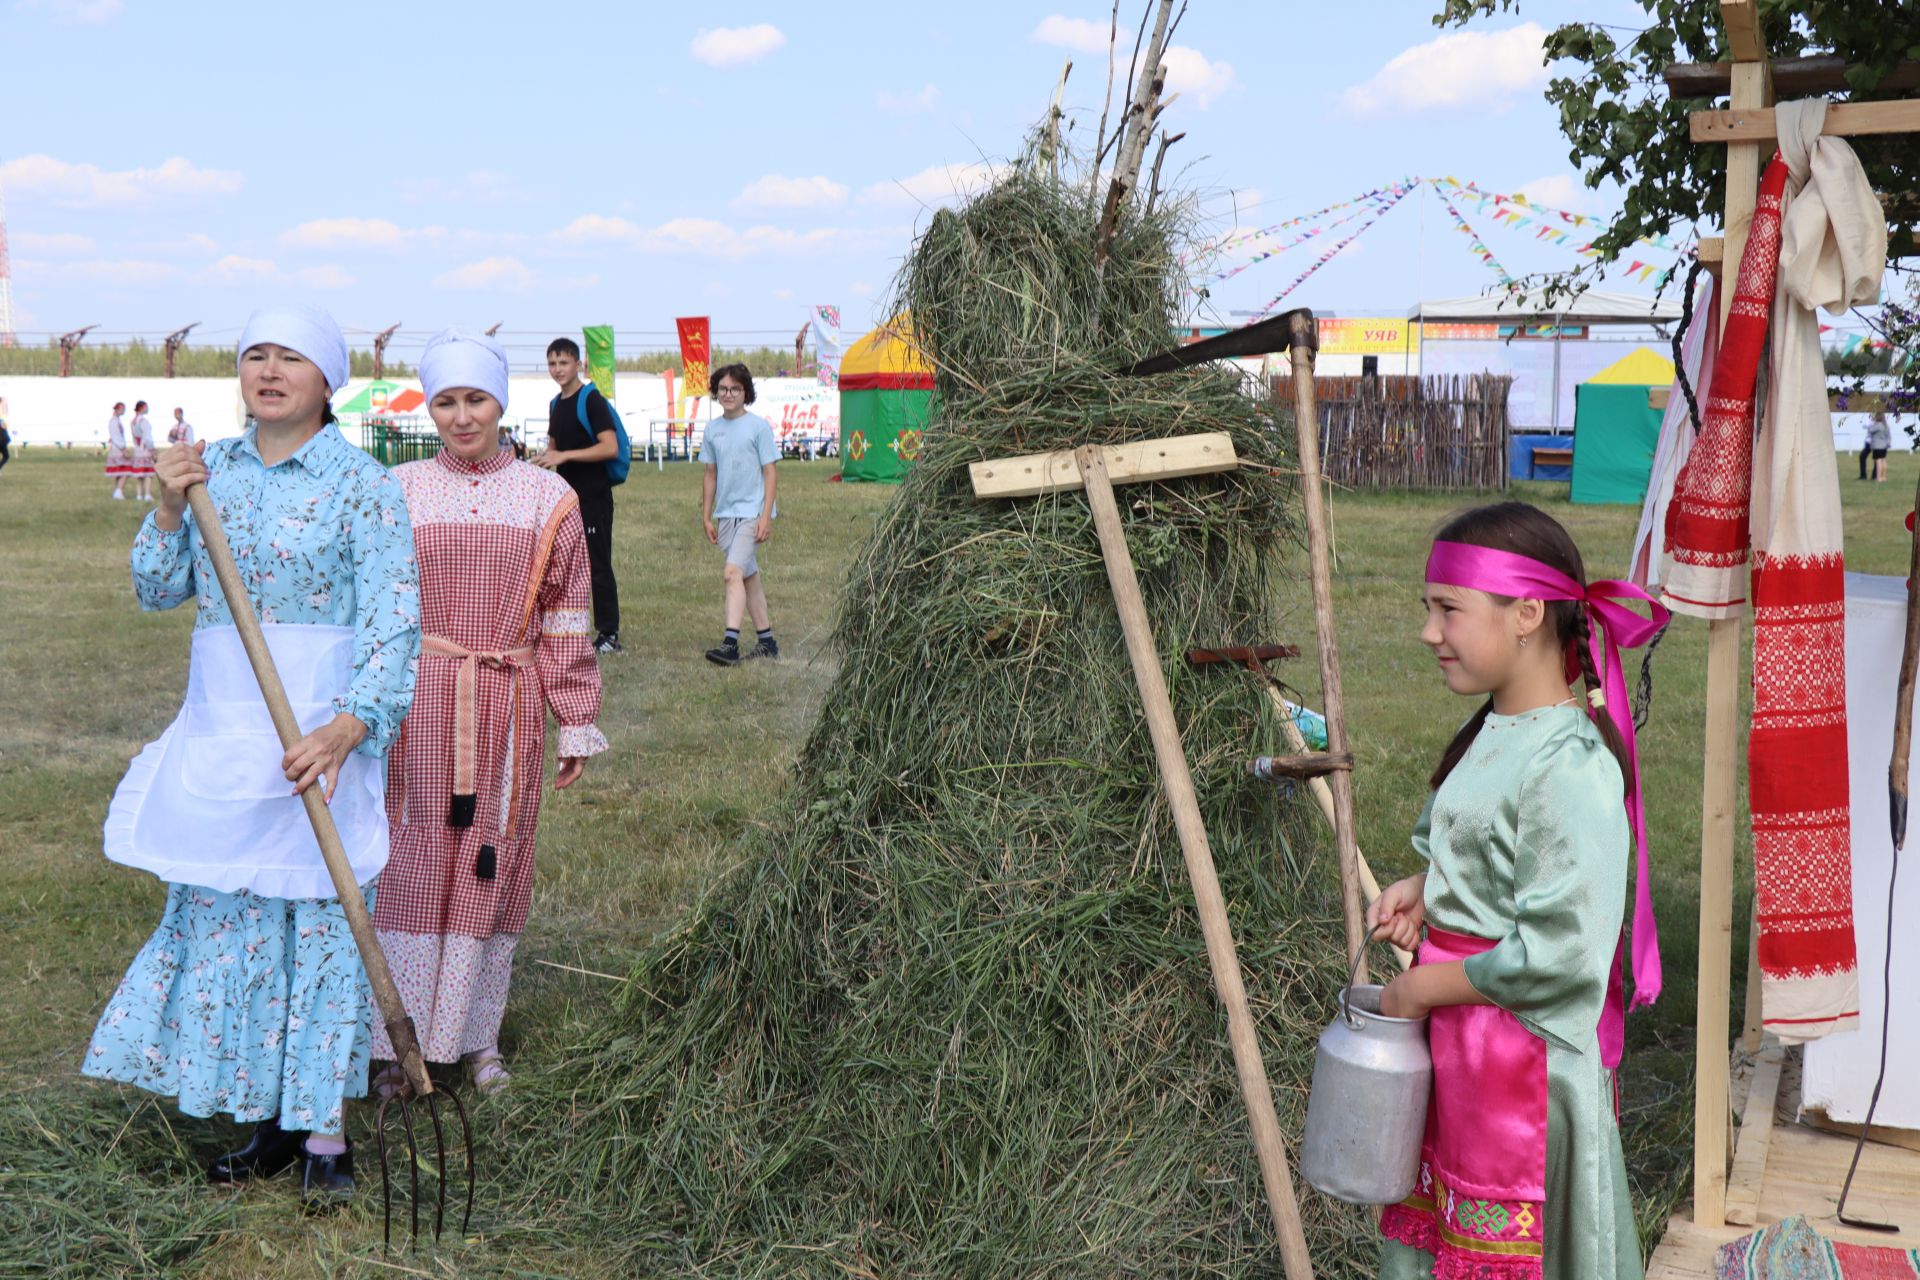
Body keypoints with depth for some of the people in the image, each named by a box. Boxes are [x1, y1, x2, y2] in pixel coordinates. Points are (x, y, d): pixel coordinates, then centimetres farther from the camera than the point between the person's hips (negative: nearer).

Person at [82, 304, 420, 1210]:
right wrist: (168, 511, -7)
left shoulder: (362, 484, -6)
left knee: (318, 918, 0)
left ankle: (324, 1134, 10)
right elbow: (158, 592, 11)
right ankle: (270, 1121, 21)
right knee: (224, 919, 8)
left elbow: (393, 621, -12)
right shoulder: (213, 470, 9)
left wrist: (350, 724, -26)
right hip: (219, 728, 5)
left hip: (321, 732, -5)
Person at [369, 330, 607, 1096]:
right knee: (410, 863, 3)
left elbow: (566, 619, 6)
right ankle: (401, 1040, 15)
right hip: (414, 706, 0)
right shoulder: (398, 494, 3)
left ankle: (478, 1039, 22)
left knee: (490, 866, 8)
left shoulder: (548, 499, 4)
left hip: (506, 708, 1)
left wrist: (577, 725, 5)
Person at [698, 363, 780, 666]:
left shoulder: (759, 427, -5)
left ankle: (730, 641, -25)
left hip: (752, 513, -6)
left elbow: (771, 473, -5)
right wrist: (706, 517, 14)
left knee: (732, 573, -19)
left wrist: (766, 516, -12)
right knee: (749, 576, 11)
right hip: (725, 515, 6)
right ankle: (766, 641, 19)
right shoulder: (712, 429, 10)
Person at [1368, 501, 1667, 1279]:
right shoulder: (1491, 731, 4)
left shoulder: (1572, 765, -24)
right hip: (1451, 1039, 8)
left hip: (1528, 1061, -8)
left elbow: (1561, 953, -26)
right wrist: (1424, 892, 0)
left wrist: (1423, 988, -18)